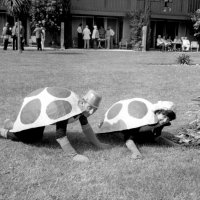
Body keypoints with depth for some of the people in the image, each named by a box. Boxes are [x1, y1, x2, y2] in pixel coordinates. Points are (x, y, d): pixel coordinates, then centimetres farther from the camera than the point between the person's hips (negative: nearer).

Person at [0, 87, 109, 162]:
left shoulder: (81, 106, -17)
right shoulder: (65, 108, -43)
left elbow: (86, 127, -2)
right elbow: (60, 135, -41)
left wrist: (98, 144, 0)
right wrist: (74, 155, -38)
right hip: (33, 108, -8)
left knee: (36, 138, 25)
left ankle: (11, 125, 46)